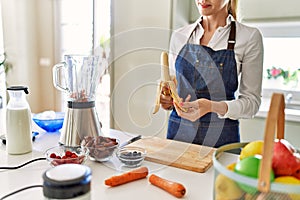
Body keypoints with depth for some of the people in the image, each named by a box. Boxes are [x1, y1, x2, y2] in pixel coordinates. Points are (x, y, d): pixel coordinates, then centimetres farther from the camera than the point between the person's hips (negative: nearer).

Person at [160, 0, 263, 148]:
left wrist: (213, 107, -24)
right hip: (178, 132, 3)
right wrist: (166, 100, -9)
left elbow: (252, 101, -7)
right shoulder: (179, 36, 5)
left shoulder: (249, 37, -5)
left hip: (221, 138, -2)